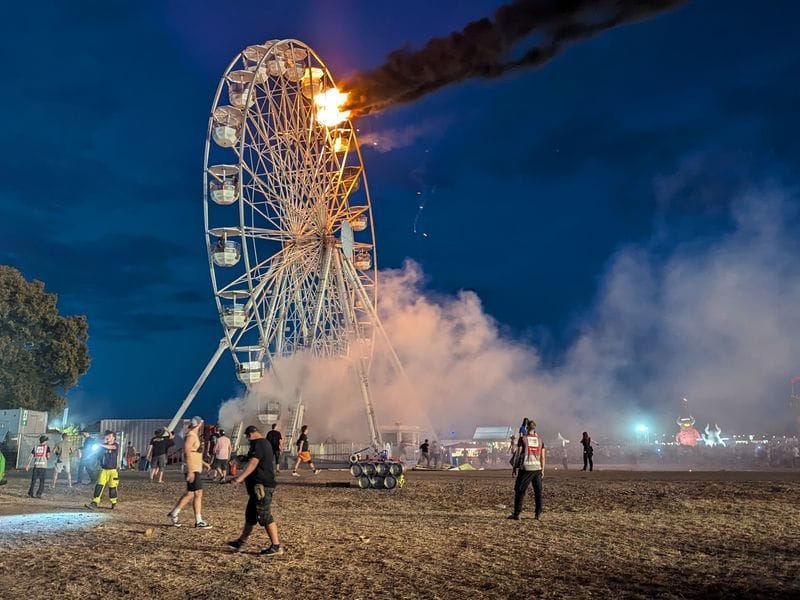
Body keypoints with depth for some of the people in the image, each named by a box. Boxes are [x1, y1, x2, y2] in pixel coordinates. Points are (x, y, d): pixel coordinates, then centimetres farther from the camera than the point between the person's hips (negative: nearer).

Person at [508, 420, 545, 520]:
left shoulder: (523, 439, -4)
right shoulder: (540, 440, 6)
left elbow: (518, 454, -4)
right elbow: (542, 457, 6)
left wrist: (515, 468, 2)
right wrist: (542, 470, 13)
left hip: (525, 468, -3)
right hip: (537, 468, 3)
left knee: (519, 491, 4)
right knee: (538, 491, 10)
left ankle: (516, 513, 4)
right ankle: (537, 514, 10)